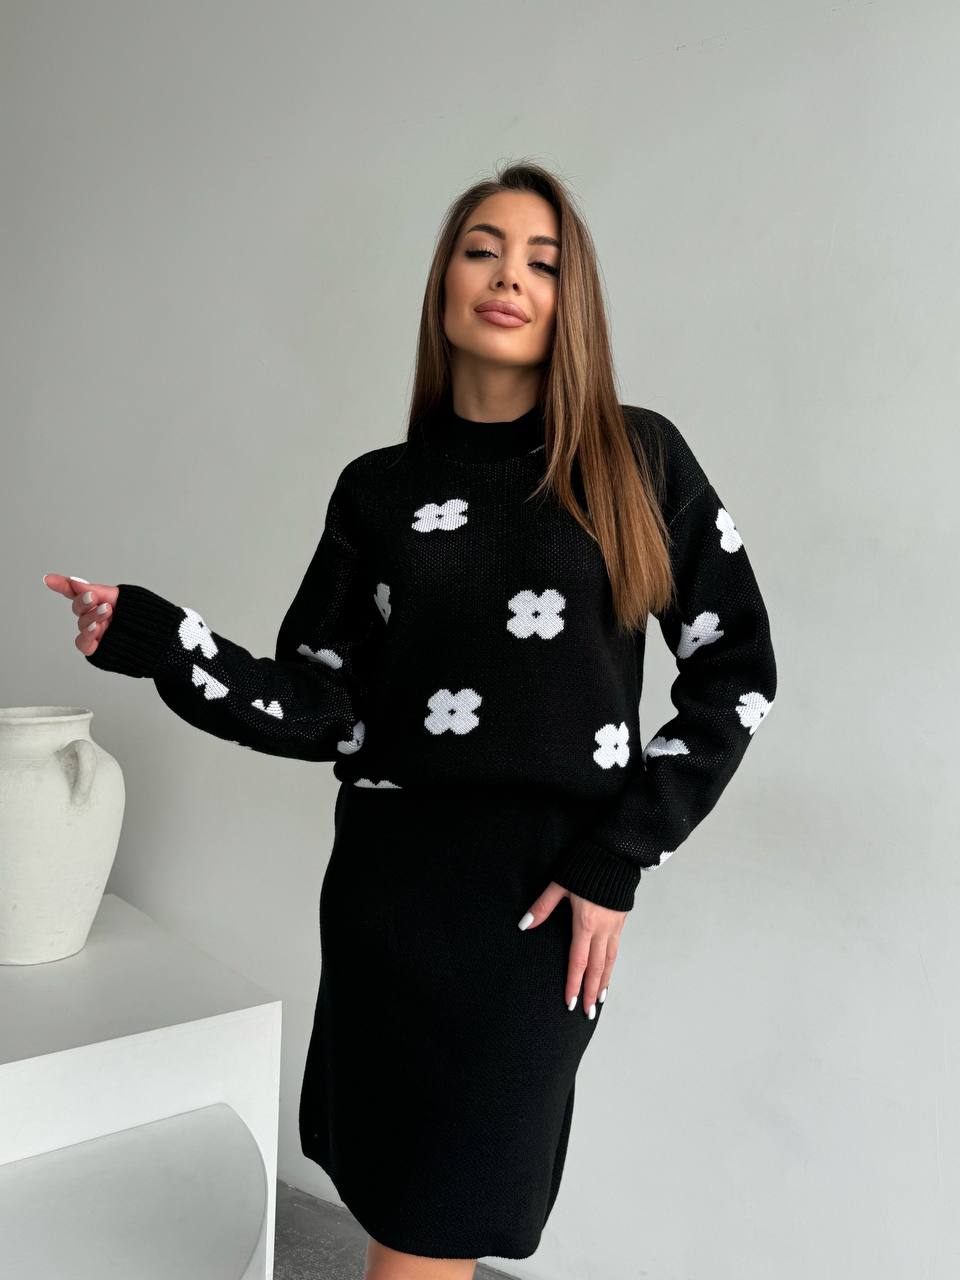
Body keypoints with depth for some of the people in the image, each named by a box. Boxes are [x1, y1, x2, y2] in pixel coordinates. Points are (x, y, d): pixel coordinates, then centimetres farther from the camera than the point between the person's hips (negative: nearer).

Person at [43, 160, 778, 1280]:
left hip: (544, 898, -2)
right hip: (388, 884, 2)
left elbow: (735, 670, 1)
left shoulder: (636, 458, 1)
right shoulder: (377, 488, 6)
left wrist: (619, 860, -5)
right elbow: (321, 710, 2)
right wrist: (151, 639, -11)